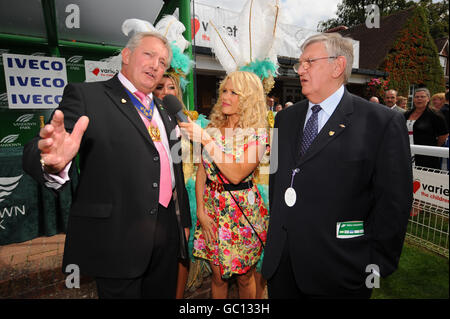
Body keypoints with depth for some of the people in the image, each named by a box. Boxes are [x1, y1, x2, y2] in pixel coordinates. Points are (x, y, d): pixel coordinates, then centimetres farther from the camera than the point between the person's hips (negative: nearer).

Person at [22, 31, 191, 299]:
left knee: (164, 293, 20)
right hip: (118, 236, -5)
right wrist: (53, 161, -38)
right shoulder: (85, 95, -5)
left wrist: (184, 220, 15)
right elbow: (36, 154, -14)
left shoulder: (164, 110, 13)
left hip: (168, 231, 6)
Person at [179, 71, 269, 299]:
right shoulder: (212, 129, 2)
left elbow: (236, 175, -23)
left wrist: (205, 139, -24)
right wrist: (201, 211, -3)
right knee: (218, 277, 16)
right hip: (212, 208, 3)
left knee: (244, 277, 16)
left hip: (243, 211, -3)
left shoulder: (258, 133, -10)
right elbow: (202, 172, 4)